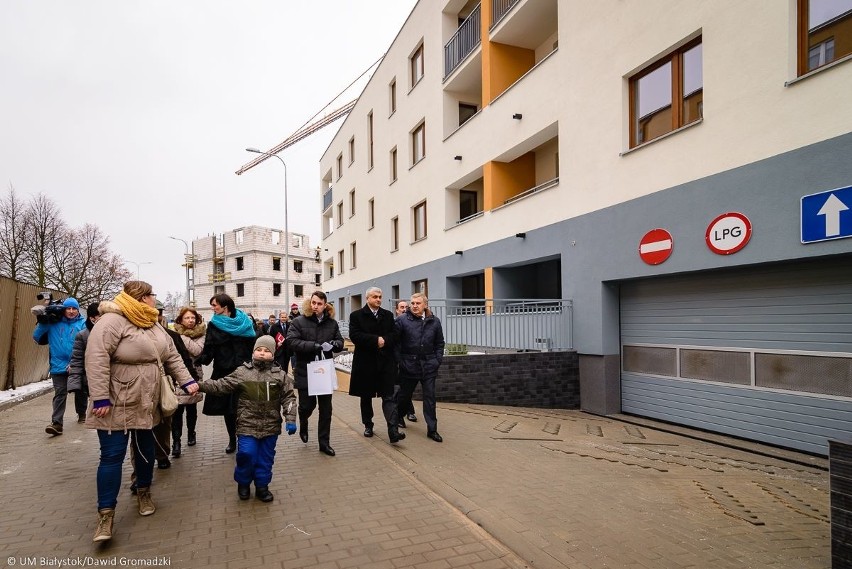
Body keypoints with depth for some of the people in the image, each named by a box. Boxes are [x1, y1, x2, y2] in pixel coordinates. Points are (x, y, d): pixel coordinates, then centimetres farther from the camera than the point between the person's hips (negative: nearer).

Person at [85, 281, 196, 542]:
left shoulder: (153, 326, 10)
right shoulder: (112, 321, -16)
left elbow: (171, 356, 14)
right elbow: (96, 360, -22)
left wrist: (187, 380, 5)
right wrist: (100, 398, -24)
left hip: (146, 404, 7)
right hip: (117, 405, -7)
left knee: (146, 450, 16)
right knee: (112, 456, -3)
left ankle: (144, 493, 35)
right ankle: (106, 514, 9)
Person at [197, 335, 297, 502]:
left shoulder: (280, 375, -2)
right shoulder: (242, 372, -3)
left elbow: (288, 398, -2)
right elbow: (221, 386, -4)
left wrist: (291, 420, -9)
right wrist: (200, 385, -16)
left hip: (271, 425, 1)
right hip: (247, 424, -1)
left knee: (266, 458, 11)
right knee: (246, 454, -4)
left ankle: (262, 486, 30)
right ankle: (243, 483, 24)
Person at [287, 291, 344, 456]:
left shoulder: (332, 323, 4)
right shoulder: (298, 322, -6)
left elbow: (340, 342, 8)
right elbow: (292, 342, -18)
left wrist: (333, 344, -17)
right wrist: (316, 346, -27)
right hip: (305, 372, -3)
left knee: (326, 409, 7)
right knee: (307, 405, 4)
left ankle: (324, 442, 19)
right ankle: (303, 424, 41)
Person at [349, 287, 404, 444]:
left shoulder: (388, 315, 9)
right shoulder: (356, 316, -1)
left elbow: (394, 335, 3)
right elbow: (354, 335, -13)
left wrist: (384, 340, -17)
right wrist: (375, 340, -18)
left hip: (385, 362, 1)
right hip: (365, 362, -1)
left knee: (388, 397, -5)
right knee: (366, 396, 13)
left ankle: (393, 431, -9)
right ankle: (368, 425, 31)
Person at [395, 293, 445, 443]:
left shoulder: (434, 321, 2)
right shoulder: (402, 320, -7)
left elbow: (439, 343, 10)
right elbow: (395, 342, -6)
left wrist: (437, 360, 2)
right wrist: (399, 361, -9)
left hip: (429, 366, 2)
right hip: (409, 366, -2)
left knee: (430, 398, 3)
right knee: (404, 395, 14)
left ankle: (432, 429, 12)